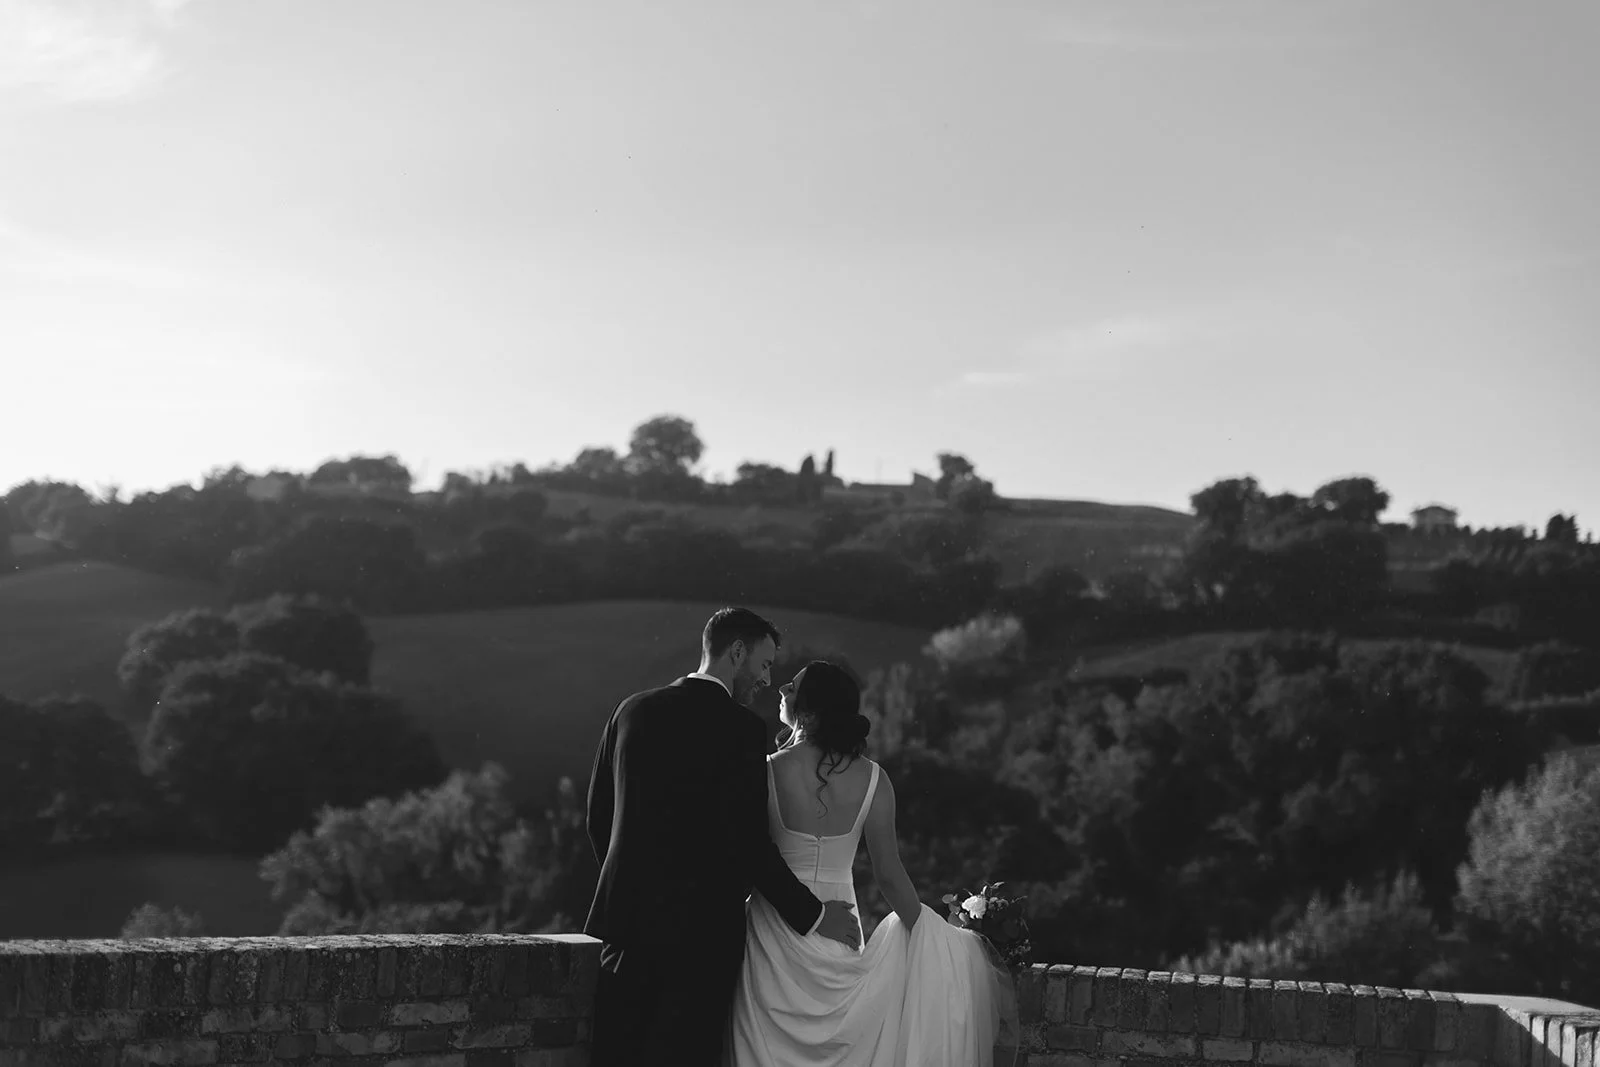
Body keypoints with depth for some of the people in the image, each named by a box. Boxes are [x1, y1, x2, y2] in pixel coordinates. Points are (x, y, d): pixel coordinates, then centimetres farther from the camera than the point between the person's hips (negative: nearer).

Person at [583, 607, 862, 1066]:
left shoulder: (633, 710, 7)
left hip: (624, 916, 5)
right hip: (701, 926, -5)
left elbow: (598, 817, 13)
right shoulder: (741, 727, -10)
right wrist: (812, 914, -4)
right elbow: (750, 844, -14)